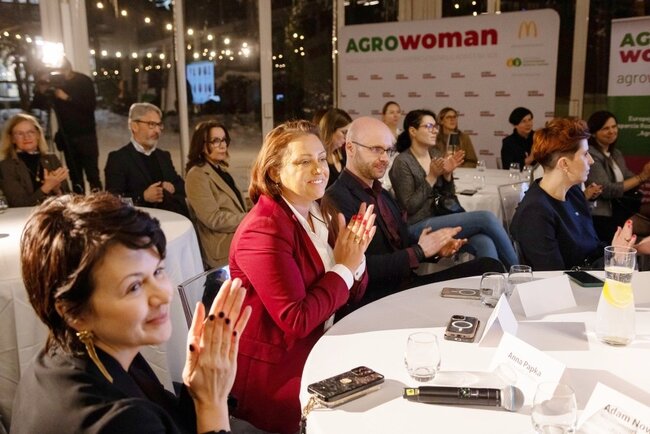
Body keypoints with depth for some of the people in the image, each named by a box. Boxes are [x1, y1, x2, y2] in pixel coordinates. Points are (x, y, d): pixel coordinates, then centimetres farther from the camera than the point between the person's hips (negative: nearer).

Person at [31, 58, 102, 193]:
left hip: (86, 134, -3)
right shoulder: (53, 82, 3)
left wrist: (67, 98, -20)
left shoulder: (83, 81, -4)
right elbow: (39, 106, 4)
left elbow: (91, 105, -15)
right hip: (67, 136, 3)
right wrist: (40, 92, -14)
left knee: (92, 172, -8)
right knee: (74, 173, 5)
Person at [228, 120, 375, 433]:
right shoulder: (265, 228, -21)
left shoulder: (319, 212, 5)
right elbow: (296, 320, -26)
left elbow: (351, 296, 8)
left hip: (320, 351, 8)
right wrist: (344, 267, -17)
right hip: (275, 373, -8)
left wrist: (356, 257, -12)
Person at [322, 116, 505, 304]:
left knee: (489, 266, -9)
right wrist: (419, 251, -15)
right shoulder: (336, 201, -13)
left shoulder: (382, 193, 17)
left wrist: (436, 249, -2)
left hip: (408, 283, 9)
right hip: (378, 297, -9)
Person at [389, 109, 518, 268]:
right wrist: (432, 176, -18)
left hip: (439, 218, 6)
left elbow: (447, 196, 15)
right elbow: (410, 207, -13)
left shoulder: (434, 154, 11)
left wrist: (447, 174, -5)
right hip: (419, 227, -6)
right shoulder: (402, 162, -9)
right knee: (486, 218, -20)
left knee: (485, 243, -25)